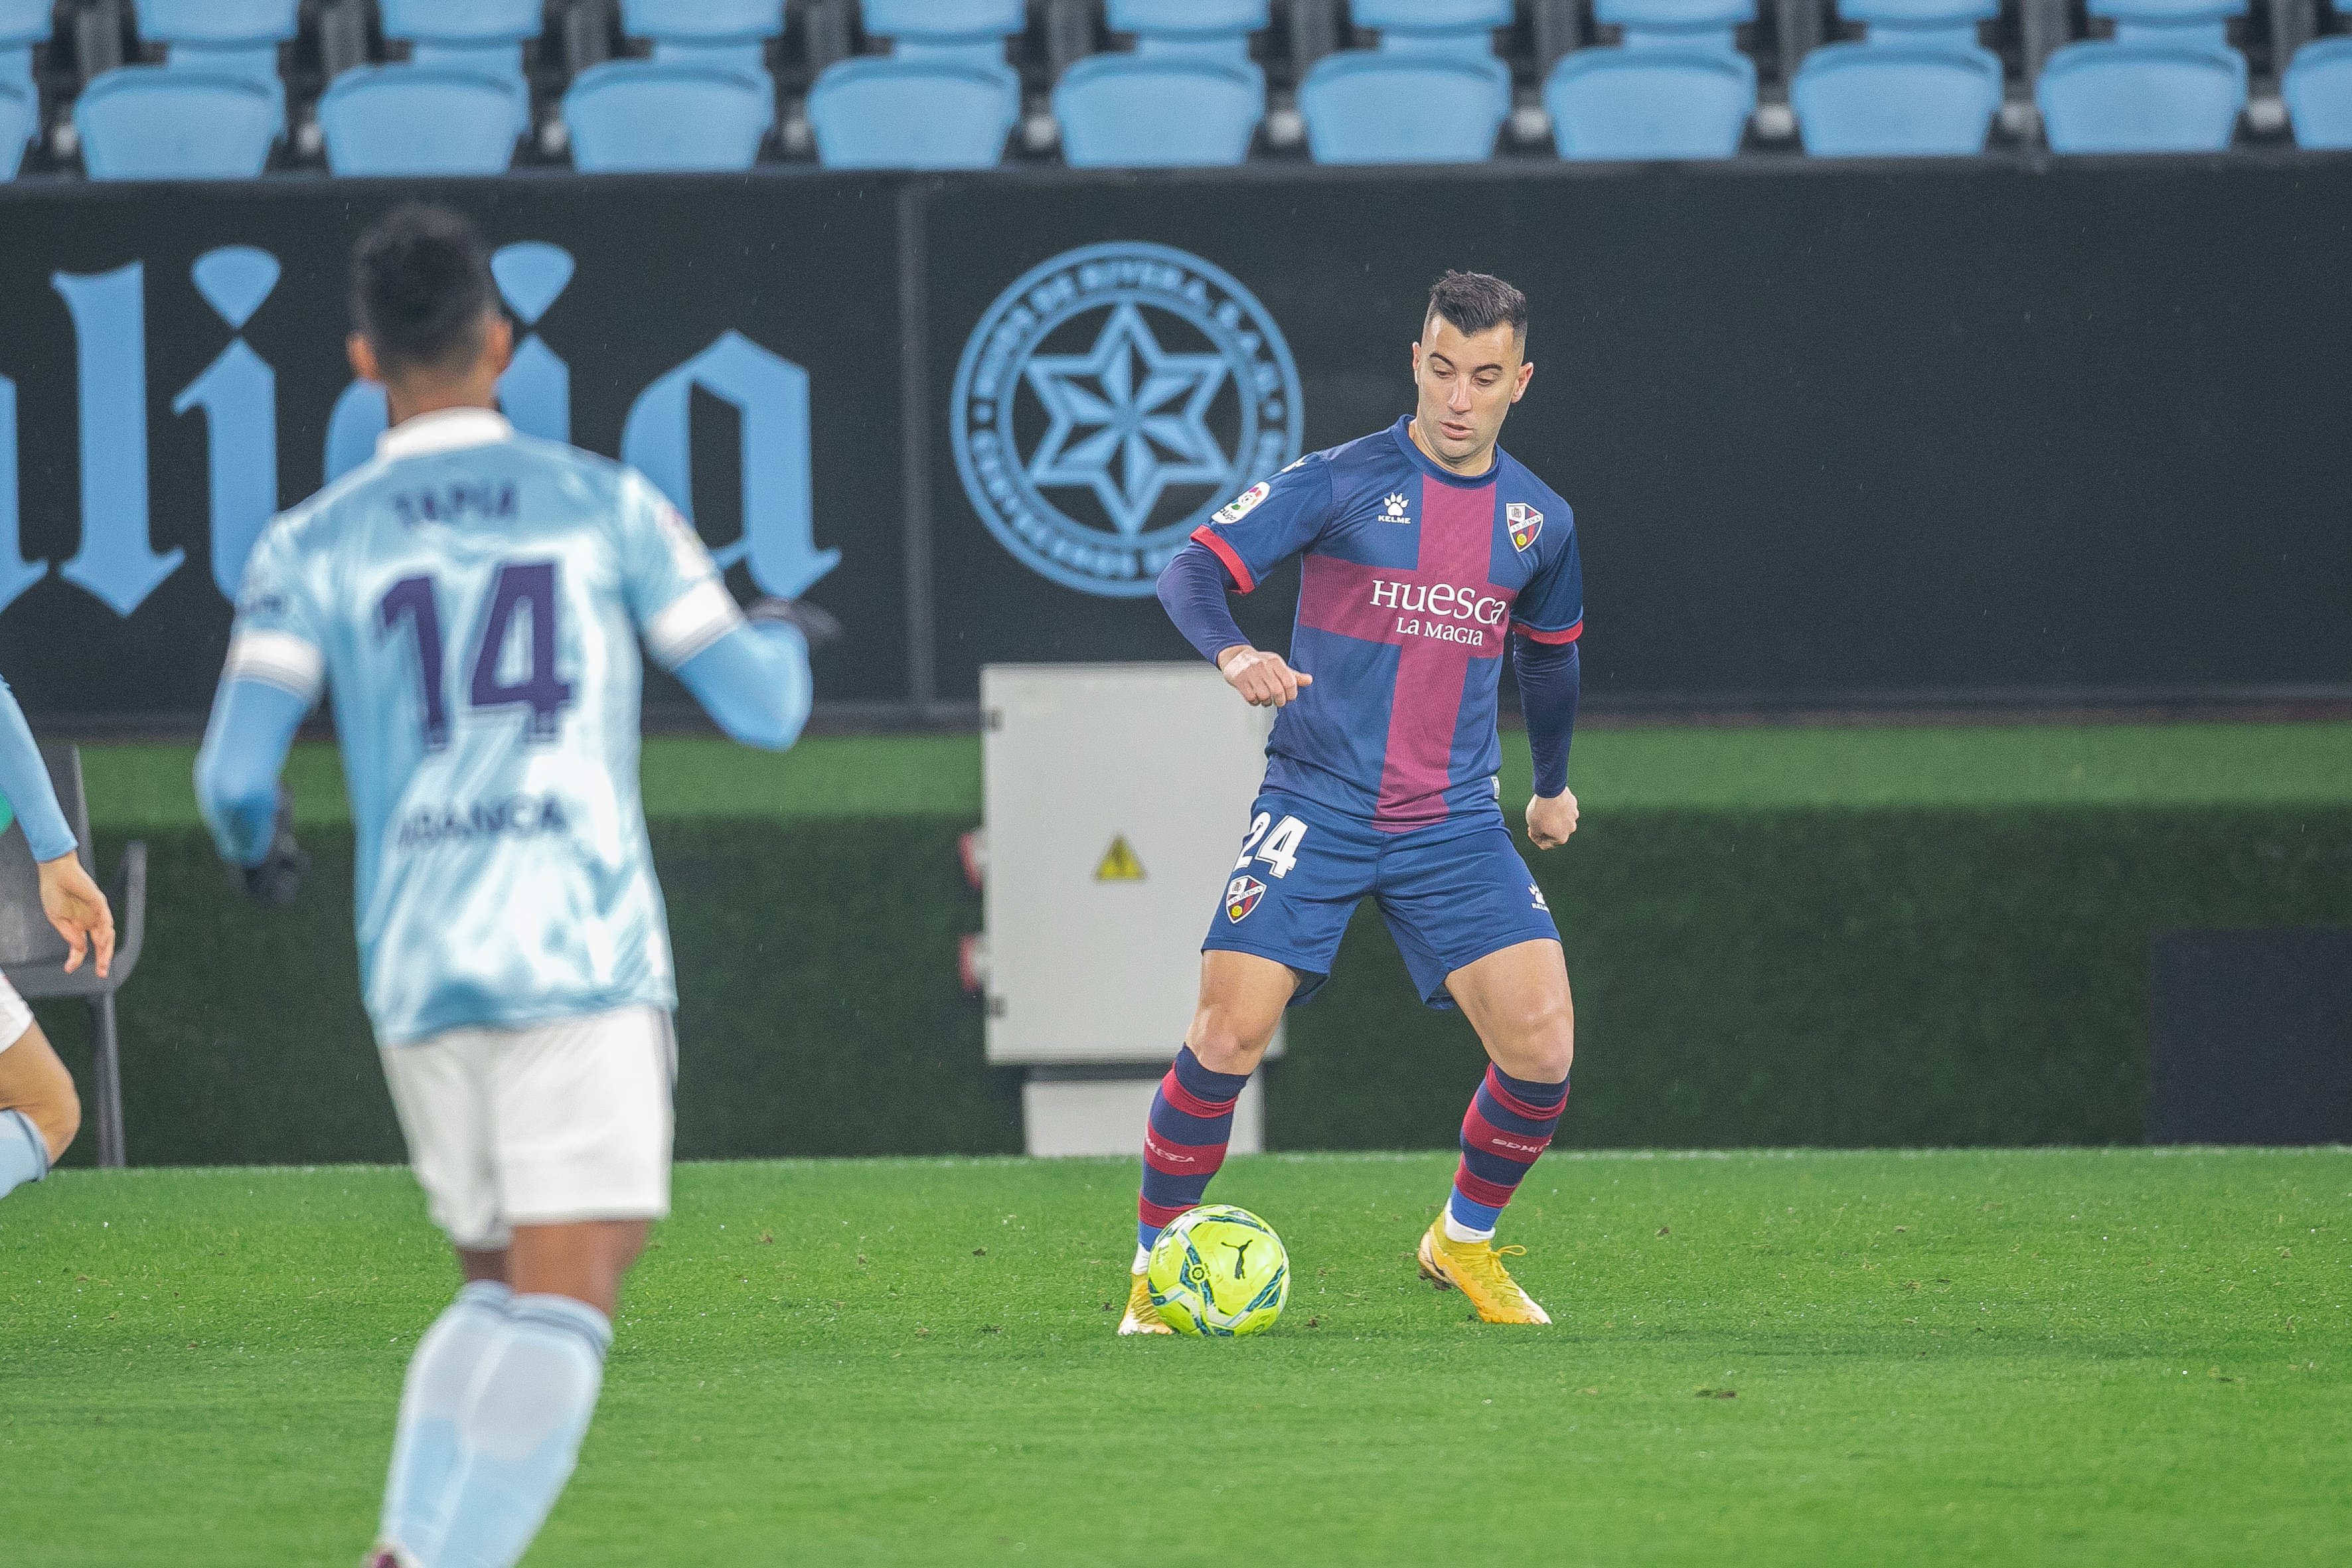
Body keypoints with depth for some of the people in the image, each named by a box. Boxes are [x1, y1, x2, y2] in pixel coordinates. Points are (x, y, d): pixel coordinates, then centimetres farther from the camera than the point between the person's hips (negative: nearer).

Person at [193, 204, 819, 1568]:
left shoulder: (314, 546, 7)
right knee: (562, 1313, -10)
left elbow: (238, 775, -3)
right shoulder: (606, 505, 5)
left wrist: (259, 845, 22)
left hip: (417, 971, 3)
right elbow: (766, 709, 7)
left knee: (500, 1297, 19)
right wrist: (782, 634, 32)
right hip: (584, 948, -3)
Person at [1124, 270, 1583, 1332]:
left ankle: (1465, 1242, 15)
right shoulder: (1340, 483, -6)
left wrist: (1552, 785, 36)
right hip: (1315, 809, -3)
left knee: (1542, 1044, -11)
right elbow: (1190, 572, -11)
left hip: (1455, 825, 3)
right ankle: (1155, 1266, 4)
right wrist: (1234, 655, -31)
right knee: (1230, 1034, -16)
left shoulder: (1540, 521, 8)